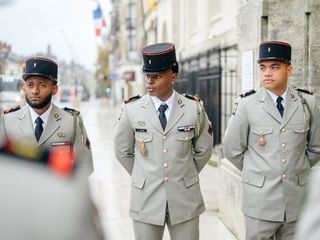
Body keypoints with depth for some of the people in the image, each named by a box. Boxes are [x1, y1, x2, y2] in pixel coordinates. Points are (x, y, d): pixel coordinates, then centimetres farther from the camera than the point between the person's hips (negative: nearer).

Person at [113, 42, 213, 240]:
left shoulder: (194, 109, -3)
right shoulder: (132, 110, -3)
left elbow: (203, 150, 10)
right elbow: (123, 151, 9)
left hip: (185, 200, 0)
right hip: (146, 200, 0)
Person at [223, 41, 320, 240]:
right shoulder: (247, 105, -5)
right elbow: (233, 150, 2)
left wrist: (298, 171, 11)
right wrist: (256, 173, 8)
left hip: (297, 197, 2)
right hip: (261, 198, -2)